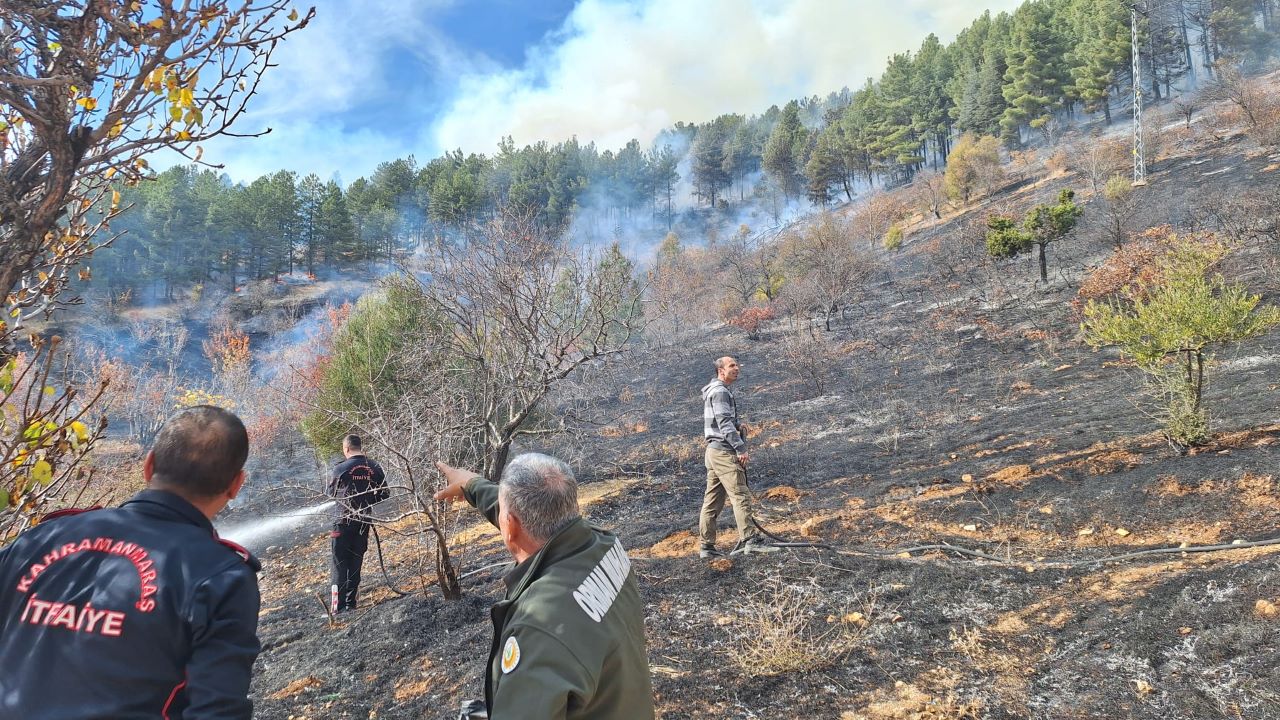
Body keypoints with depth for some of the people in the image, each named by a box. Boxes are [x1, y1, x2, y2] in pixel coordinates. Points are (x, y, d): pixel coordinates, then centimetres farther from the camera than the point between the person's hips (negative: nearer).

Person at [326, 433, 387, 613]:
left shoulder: (341, 468, -11)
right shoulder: (375, 468, -1)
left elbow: (331, 492, 4)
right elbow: (384, 495, 2)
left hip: (343, 522, -3)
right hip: (364, 522, 4)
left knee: (340, 564, 3)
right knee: (356, 563, 13)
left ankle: (337, 605, 0)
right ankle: (350, 603, 17)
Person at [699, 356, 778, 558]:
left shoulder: (713, 391, 23)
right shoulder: (720, 391, -10)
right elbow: (724, 422, -20)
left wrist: (737, 424, 11)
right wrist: (741, 448, -22)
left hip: (713, 451, 10)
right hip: (724, 451, -10)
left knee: (712, 501, 9)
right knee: (740, 495, -13)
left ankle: (706, 546, 11)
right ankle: (750, 539, -17)